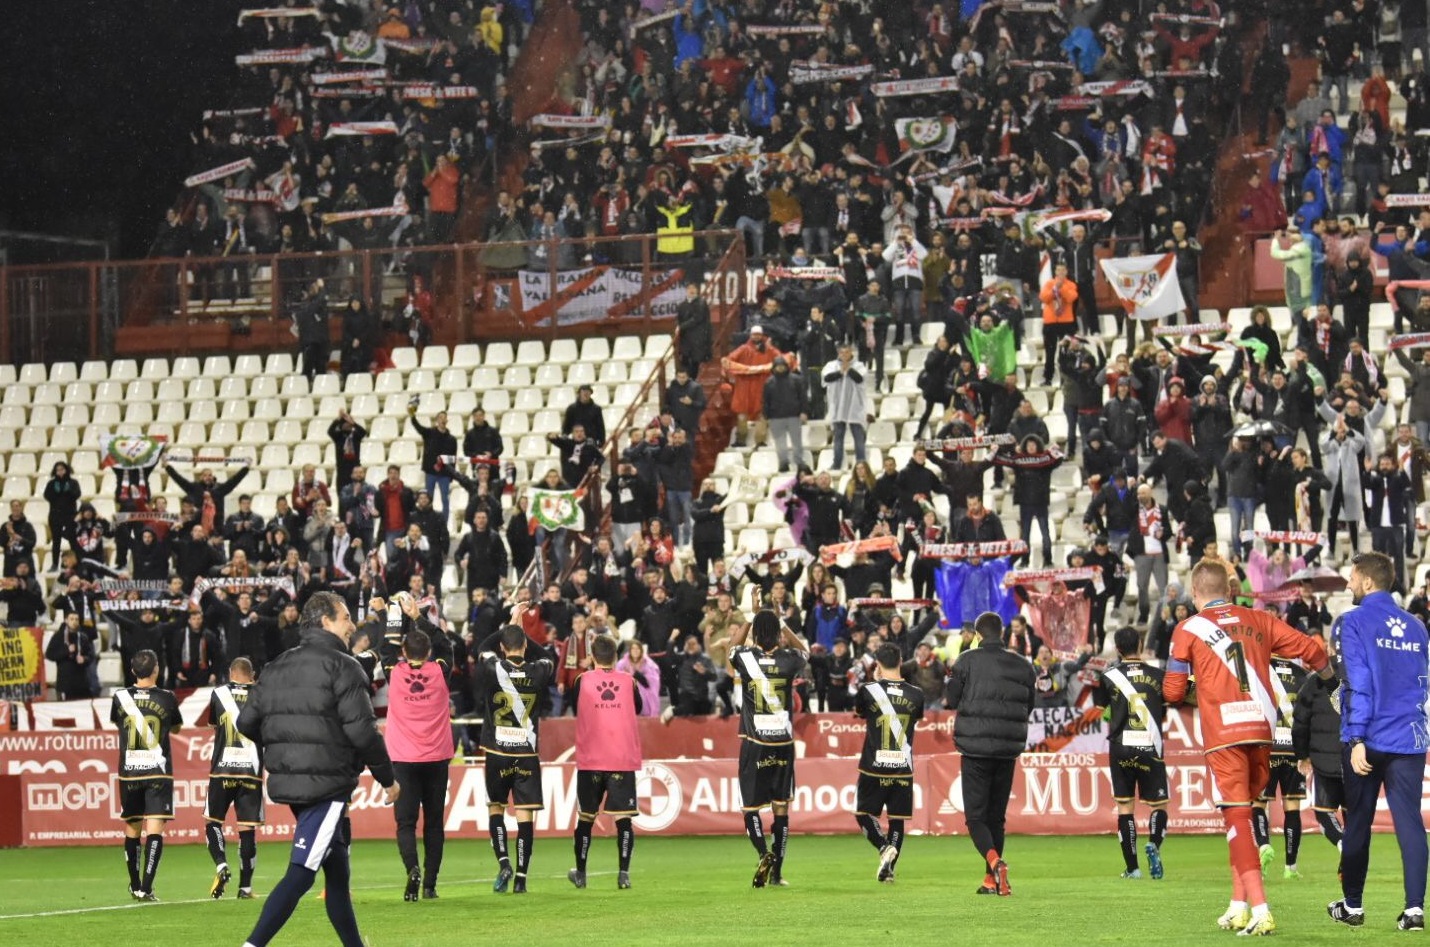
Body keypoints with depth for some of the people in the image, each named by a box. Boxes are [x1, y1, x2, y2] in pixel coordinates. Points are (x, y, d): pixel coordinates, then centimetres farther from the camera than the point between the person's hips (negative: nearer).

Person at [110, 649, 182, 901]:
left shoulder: (120, 697, -1)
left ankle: (135, 886, 27)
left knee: (132, 829, 16)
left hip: (129, 772, 2)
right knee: (155, 829, -6)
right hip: (158, 771, -2)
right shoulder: (167, 698, -4)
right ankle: (146, 888, -17)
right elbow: (176, 727, 13)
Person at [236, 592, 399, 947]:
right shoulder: (342, 667, -9)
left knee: (337, 871, 18)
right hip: (327, 784, -8)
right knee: (300, 874, -11)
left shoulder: (277, 667, 13)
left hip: (287, 782, 8)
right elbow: (362, 730, -14)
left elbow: (247, 721, 12)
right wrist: (387, 778, -2)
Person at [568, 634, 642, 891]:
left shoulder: (582, 681, -3)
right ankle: (623, 873, -10)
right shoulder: (628, 681, 0)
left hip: (590, 760, 0)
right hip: (623, 760, 0)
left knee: (586, 817, 11)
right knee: (623, 818, -2)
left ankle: (580, 873, 20)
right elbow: (638, 709, 17)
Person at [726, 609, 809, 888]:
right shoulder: (789, 659, -6)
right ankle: (777, 871, 9)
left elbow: (732, 646, 18)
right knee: (781, 807, 10)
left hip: (754, 744, -2)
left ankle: (764, 854, -20)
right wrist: (781, 624, 24)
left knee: (750, 807, 5)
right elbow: (805, 650, 21)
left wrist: (749, 620, 28)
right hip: (783, 743, 2)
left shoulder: (744, 657, -8)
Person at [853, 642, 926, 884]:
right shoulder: (915, 694, -1)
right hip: (903, 768, 2)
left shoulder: (868, 691, -8)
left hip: (874, 767, -2)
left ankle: (885, 847, -13)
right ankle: (888, 869, 5)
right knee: (897, 819, 10)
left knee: (863, 813, 12)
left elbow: (857, 712, 12)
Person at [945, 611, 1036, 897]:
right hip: (1009, 750, 4)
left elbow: (950, 700, 1)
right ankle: (991, 880, 15)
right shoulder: (1023, 666, 8)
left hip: (975, 747, -4)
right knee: (996, 816, 15)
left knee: (975, 817, -1)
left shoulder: (967, 661, -5)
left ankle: (995, 862, -27)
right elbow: (1028, 708, 12)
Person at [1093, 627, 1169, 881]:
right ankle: (1154, 844, -20)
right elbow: (1165, 715, 11)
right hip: (1150, 747, 0)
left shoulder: (1109, 676, 0)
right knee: (1158, 804, 9)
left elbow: (1099, 712, 6)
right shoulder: (1158, 675, 3)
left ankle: (1132, 867, 4)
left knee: (1125, 806, 7)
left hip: (1121, 748, 0)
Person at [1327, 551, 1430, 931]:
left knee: (1358, 823, 8)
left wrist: (1356, 739, -14)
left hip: (1367, 742, -3)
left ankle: (1352, 905, 17)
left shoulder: (1352, 623, -6)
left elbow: (1357, 683, -13)